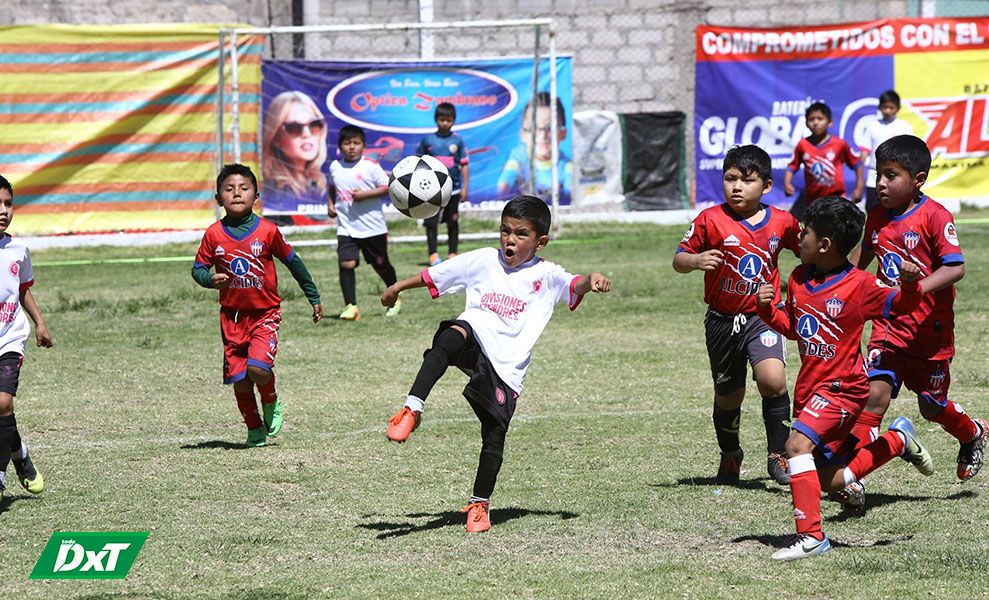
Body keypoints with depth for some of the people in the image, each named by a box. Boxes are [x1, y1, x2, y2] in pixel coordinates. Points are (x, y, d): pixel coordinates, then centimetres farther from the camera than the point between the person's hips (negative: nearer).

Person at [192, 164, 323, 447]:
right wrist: (210, 279, -19)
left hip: (265, 313, -2)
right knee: (239, 379, 3)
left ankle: (272, 402, 12)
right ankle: (254, 429, 23)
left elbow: (293, 262, 5)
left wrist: (314, 297, 12)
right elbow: (198, 268, 5)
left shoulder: (267, 231, -8)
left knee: (258, 368, -21)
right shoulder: (214, 235, -5)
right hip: (232, 315, 2)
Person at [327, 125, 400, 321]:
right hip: (346, 227, 2)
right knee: (346, 263, -16)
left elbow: (387, 187, -9)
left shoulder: (370, 166, -9)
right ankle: (350, 306, -14)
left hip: (373, 226, -2)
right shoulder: (335, 167, 4)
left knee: (381, 265, 13)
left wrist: (365, 194, -19)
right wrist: (331, 203, 9)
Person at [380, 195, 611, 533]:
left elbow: (574, 286, -13)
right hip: (473, 342, 0)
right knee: (452, 337, -37)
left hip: (507, 368, 0)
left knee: (494, 435, 0)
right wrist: (398, 287, 28)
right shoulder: (483, 261, 13)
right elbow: (434, 277, 24)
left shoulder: (546, 276, 7)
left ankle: (479, 504, 20)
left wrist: (592, 280, -34)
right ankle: (412, 410, -44)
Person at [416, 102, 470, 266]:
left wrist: (465, 187, -1)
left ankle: (452, 253, 17)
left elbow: (464, 164, 3)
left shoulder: (458, 141, 0)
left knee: (453, 222, 9)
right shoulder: (428, 140, 0)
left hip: (453, 189, 1)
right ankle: (433, 254, -3)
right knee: (431, 222, -6)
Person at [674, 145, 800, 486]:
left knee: (773, 379, -25)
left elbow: (807, 250, 17)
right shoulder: (711, 220, -8)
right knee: (728, 395, 13)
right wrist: (696, 260, -24)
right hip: (722, 320, 1)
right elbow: (678, 259, -4)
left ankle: (778, 454, -9)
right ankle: (730, 457, 40)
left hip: (762, 317, -1)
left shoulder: (781, 222, -1)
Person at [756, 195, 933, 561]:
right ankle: (898, 440, 32)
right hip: (809, 388, 8)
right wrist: (767, 309, 0)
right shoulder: (799, 280, 7)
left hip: (842, 387, -8)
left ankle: (811, 537, -26)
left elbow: (901, 305, -6)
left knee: (797, 445, -29)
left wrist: (909, 285, -28)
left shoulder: (859, 286, -13)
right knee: (829, 482, 12)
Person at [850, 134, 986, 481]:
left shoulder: (935, 217, -16)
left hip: (930, 331, -4)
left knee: (932, 406, 13)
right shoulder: (876, 219, 3)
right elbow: (864, 260, 23)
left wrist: (918, 288, -35)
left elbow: (956, 268, -23)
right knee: (875, 392, -15)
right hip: (889, 328, 4)